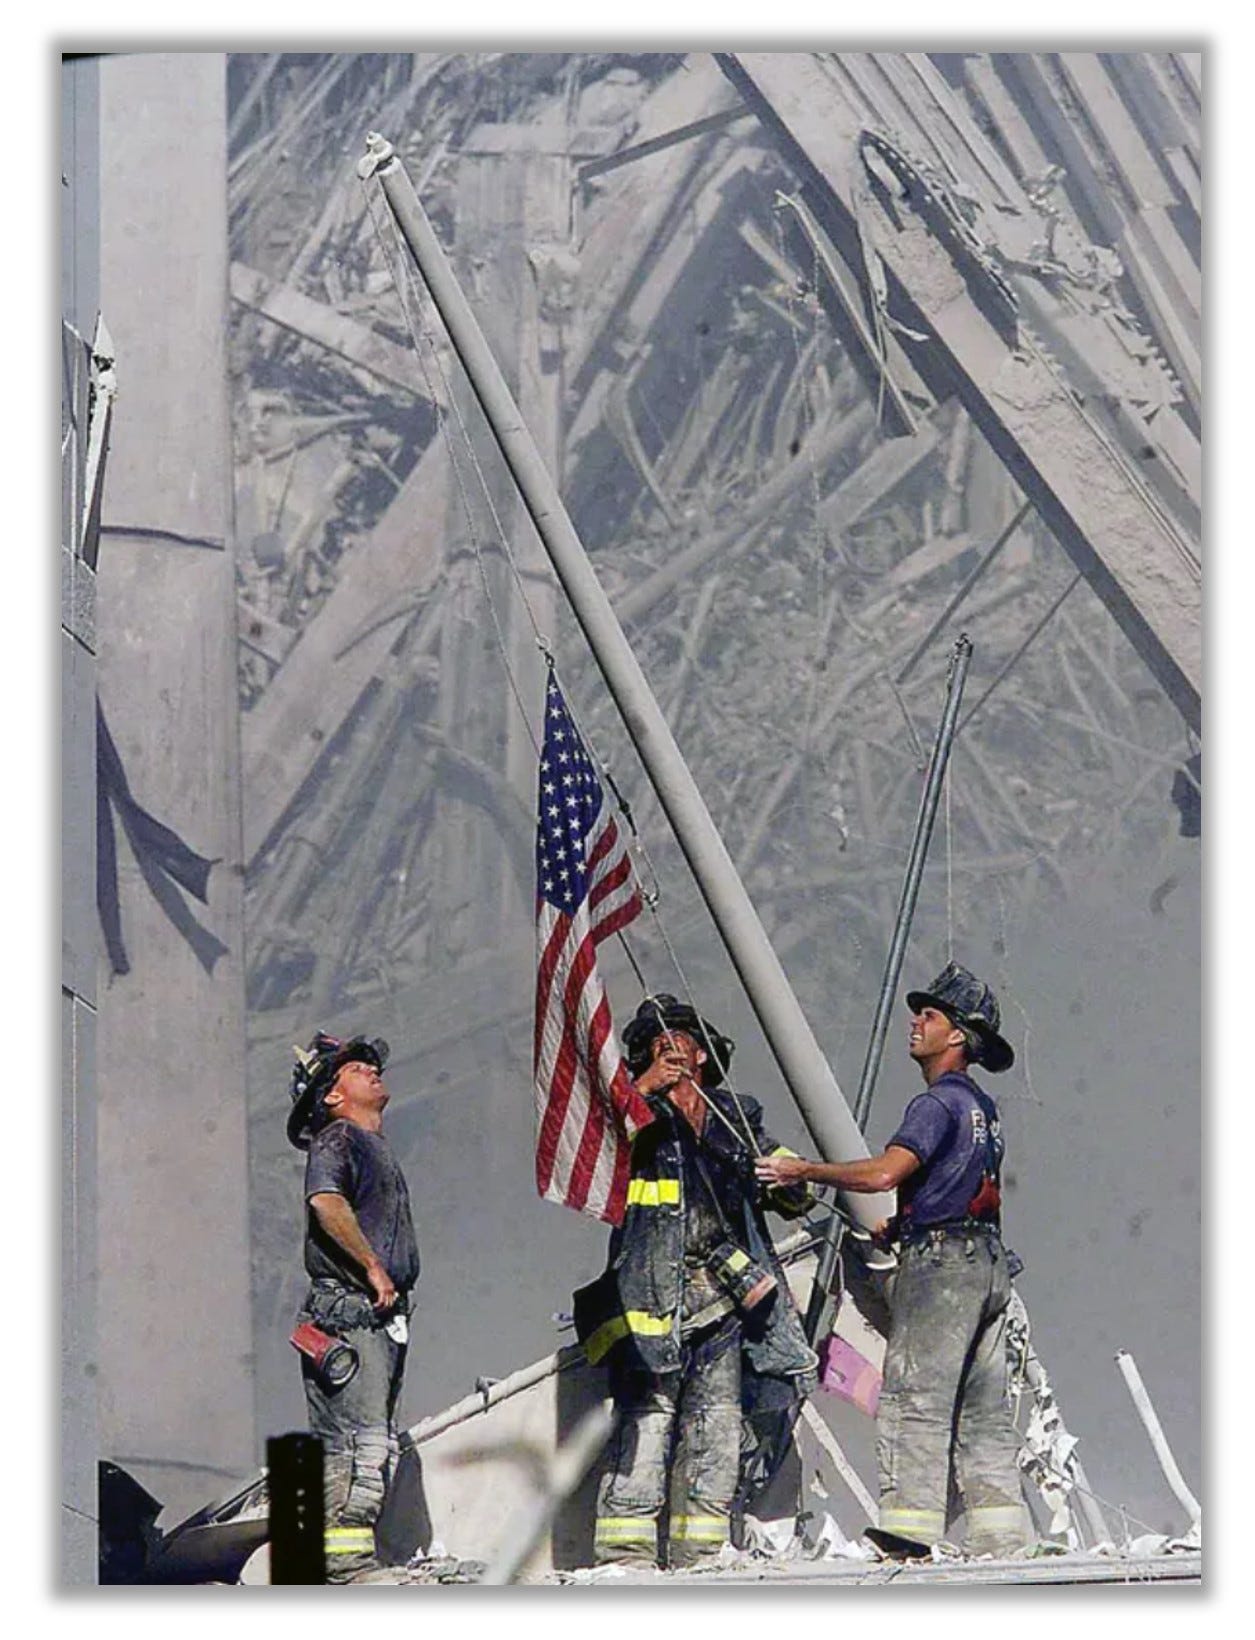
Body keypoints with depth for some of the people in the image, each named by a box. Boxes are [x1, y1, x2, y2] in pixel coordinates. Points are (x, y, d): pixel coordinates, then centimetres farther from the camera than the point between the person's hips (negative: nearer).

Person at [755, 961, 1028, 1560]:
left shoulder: (938, 1102, -10)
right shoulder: (982, 1106, 20)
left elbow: (884, 1173, -23)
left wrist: (803, 1170, -15)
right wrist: (904, 1225, 27)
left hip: (940, 1264, -10)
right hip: (988, 1263, 10)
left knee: (913, 1400, -12)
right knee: (983, 1411, 8)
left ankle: (906, 1534, -18)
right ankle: (1001, 1539, 5)